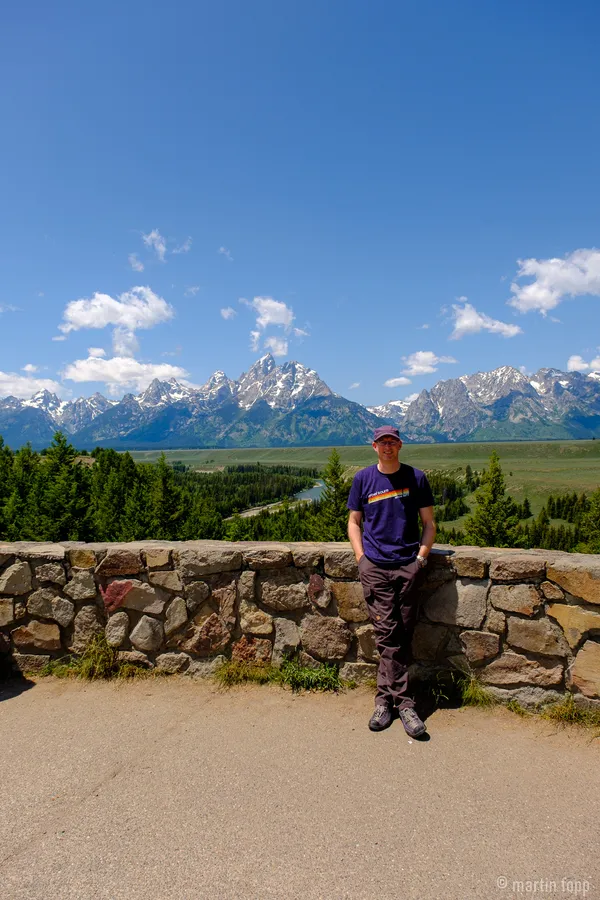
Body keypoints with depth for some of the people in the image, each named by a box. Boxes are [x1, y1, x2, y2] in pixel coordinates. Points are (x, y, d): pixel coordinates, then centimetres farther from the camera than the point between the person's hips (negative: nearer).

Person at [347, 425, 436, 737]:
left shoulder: (416, 478, 6)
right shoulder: (363, 479, 7)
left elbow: (429, 524, 10)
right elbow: (354, 521, 13)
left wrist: (420, 558, -1)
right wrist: (361, 557, 1)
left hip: (407, 567, 0)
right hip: (374, 567, 0)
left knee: (400, 635, 3)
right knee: (388, 635, -2)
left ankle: (386, 700, 12)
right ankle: (402, 703, 8)